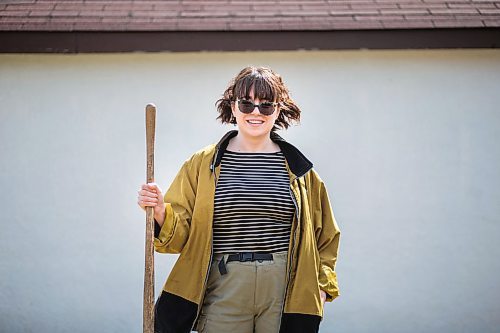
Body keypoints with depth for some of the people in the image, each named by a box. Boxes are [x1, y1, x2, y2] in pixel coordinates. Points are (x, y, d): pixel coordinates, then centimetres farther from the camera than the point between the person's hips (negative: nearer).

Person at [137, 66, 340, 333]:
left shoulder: (298, 169, 8)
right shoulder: (203, 164, 5)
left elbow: (324, 234, 16)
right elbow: (180, 232, 2)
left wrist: (322, 283, 7)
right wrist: (160, 213, -18)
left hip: (285, 289, 1)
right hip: (223, 291, -1)